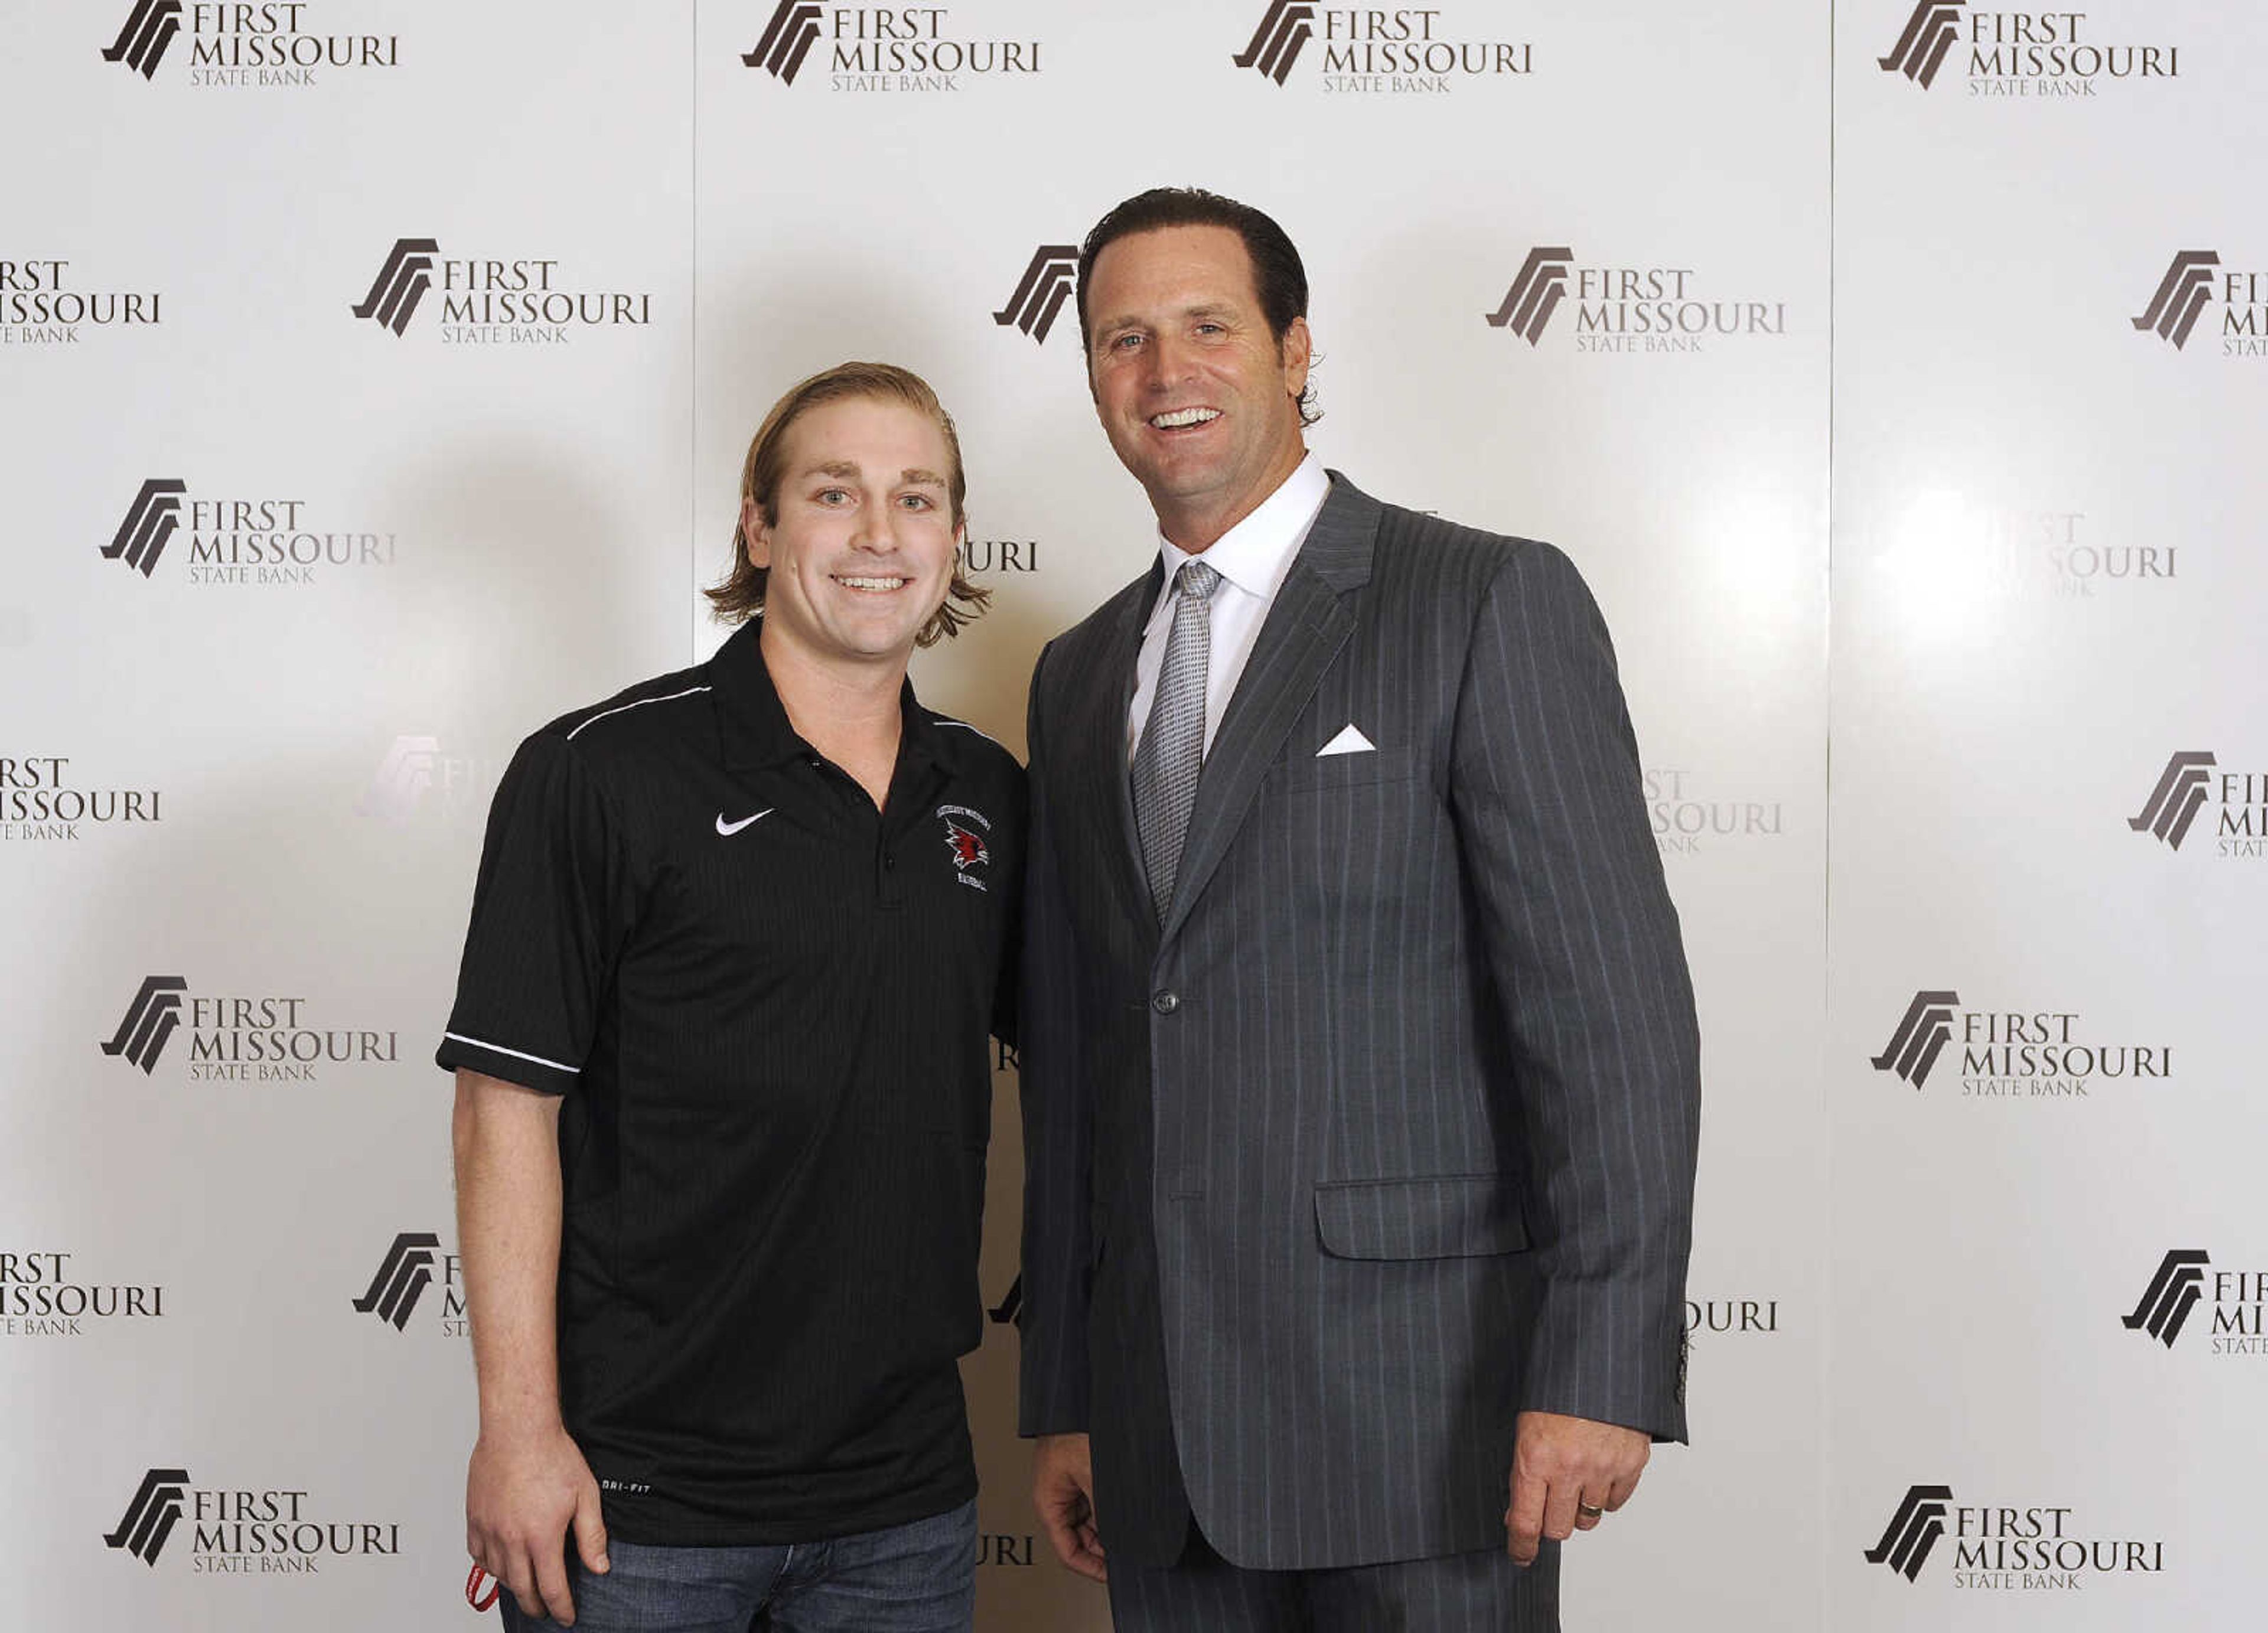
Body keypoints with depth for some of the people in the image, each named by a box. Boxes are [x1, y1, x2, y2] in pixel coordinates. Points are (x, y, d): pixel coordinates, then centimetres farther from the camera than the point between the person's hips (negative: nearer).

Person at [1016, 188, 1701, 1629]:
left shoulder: (1493, 604, -4)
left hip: (1417, 1407, -5)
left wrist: (1599, 1374, -16)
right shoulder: (1081, 677, 15)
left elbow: (1613, 1006, -10)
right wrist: (1064, 1400, 14)